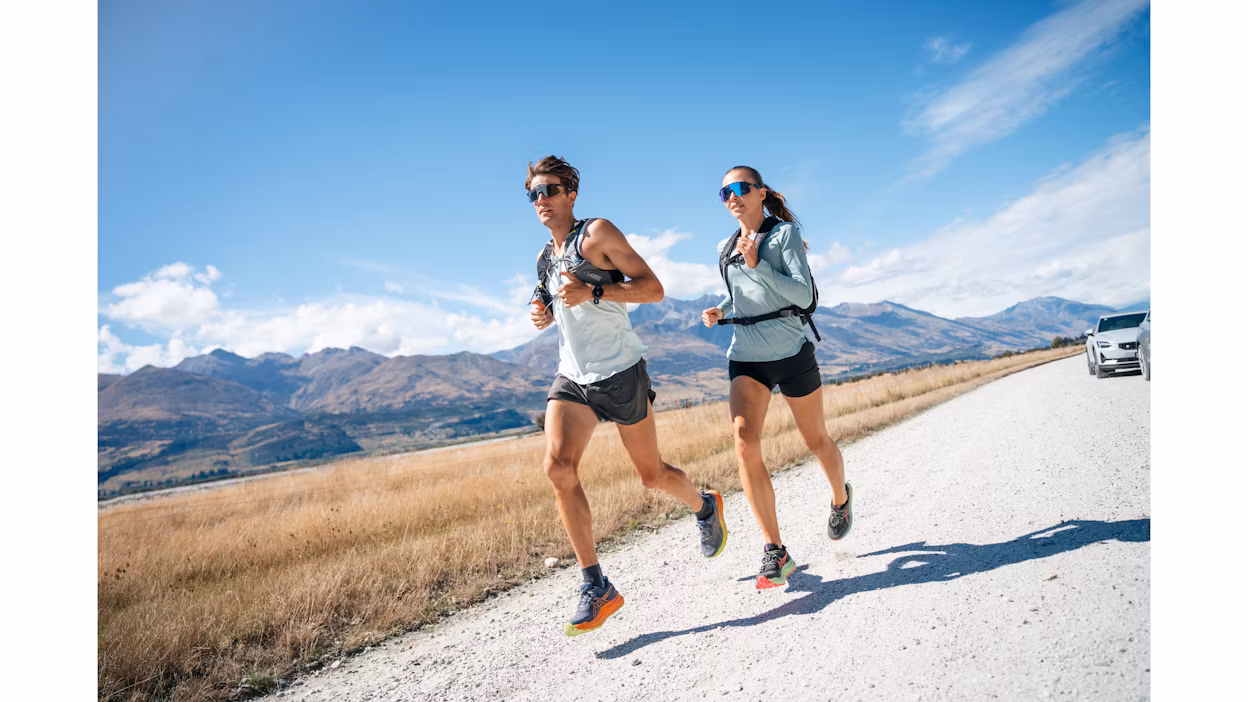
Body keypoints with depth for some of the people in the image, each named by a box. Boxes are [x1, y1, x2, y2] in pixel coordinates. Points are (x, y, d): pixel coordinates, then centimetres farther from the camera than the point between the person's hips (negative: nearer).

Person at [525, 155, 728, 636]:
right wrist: (542, 314, 7)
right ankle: (596, 588, -9)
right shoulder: (546, 257, 15)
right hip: (571, 376, 6)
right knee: (558, 465, -17)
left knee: (651, 474, 5)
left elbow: (653, 289, -11)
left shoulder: (597, 234, -6)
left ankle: (705, 507, 40)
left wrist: (592, 292, -23)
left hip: (619, 372, -5)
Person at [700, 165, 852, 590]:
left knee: (816, 440, 13)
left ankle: (841, 498, 47)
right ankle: (775, 551, -11)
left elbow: (802, 295, -12)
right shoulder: (726, 249, 13)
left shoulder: (786, 232, -2)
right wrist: (719, 312, 6)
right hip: (745, 357, 4)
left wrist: (756, 265, -21)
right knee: (744, 443, -18)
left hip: (790, 353, -3)